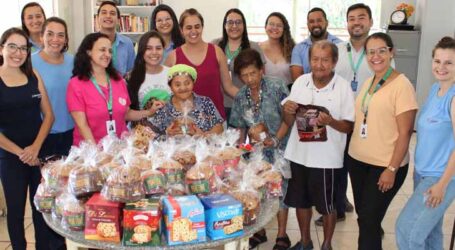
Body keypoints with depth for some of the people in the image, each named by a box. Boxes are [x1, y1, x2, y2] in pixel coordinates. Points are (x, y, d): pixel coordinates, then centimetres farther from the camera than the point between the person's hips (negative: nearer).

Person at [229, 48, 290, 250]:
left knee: (279, 189, 5)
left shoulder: (277, 86, -12)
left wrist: (276, 139, -20)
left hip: (279, 149, -4)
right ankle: (260, 232, 31)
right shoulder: (241, 96, 2)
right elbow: (240, 126, 9)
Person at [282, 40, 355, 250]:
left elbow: (349, 126, -8)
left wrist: (331, 121, -27)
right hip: (298, 154, 4)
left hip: (326, 158, -4)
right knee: (300, 200, 17)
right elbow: (289, 122, 7)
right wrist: (288, 111, -15)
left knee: (326, 205, 11)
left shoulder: (343, 87, -10)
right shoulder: (300, 82, 1)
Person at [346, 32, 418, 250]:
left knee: (369, 220, 1)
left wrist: (392, 169, -17)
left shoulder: (402, 85, -14)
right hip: (357, 160, 7)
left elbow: (405, 132, -15)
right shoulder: (368, 82, 8)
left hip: (385, 165, -6)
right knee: (363, 216, 16)